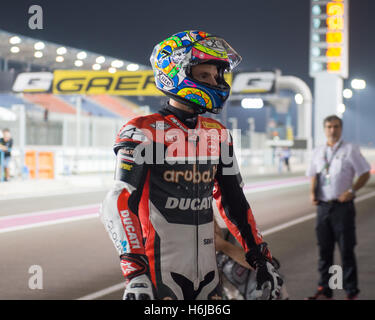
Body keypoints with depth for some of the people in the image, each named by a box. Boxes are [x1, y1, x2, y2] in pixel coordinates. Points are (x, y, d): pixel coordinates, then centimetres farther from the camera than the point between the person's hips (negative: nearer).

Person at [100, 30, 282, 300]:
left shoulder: (217, 134, 10)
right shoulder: (143, 132, -9)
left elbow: (233, 199, 16)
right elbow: (120, 203, -18)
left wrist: (261, 258, 11)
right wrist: (135, 273, -28)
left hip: (207, 270, 6)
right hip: (161, 272, -6)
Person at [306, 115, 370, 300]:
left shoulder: (350, 150, -2)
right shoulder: (318, 152, 13)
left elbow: (365, 173, -2)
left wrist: (351, 191, -14)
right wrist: (312, 192, 3)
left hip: (343, 206, -5)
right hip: (323, 206, 5)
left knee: (346, 249, -2)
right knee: (324, 249, 9)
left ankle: (351, 291, 6)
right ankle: (325, 289, 18)